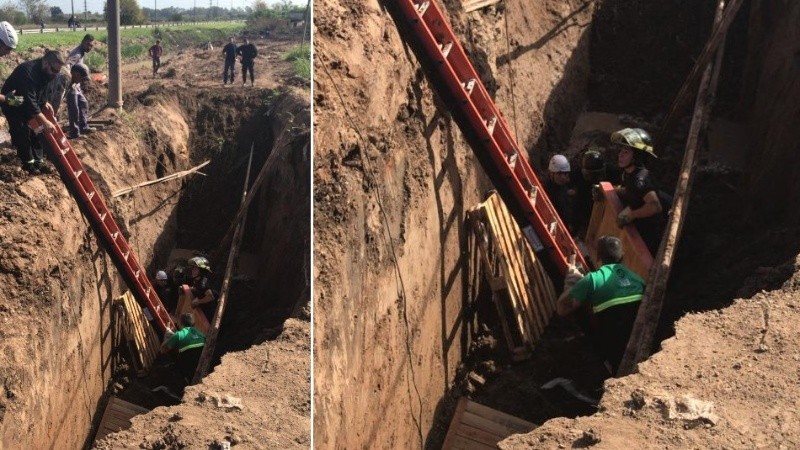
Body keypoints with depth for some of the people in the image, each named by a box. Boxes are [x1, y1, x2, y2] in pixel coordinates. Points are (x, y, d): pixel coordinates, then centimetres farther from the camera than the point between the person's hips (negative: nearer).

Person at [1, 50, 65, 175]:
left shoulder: (45, 71, -11)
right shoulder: (28, 71, -38)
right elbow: (29, 101, -42)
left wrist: (44, 103, -10)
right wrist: (44, 121, -45)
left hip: (27, 103, 8)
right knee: (22, 133, -8)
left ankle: (38, 161, 10)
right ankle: (28, 163, 3)